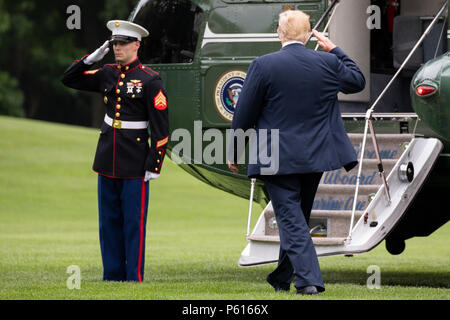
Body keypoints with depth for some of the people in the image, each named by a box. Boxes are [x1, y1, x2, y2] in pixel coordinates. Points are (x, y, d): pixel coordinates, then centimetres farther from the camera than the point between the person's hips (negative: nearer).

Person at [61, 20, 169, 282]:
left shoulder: (150, 81, -9)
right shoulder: (108, 74, 8)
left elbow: (161, 128, -10)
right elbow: (69, 79, 16)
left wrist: (154, 166, -12)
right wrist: (91, 58, 1)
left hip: (134, 163, -6)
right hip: (108, 160, 6)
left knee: (133, 222, -1)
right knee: (109, 221, 10)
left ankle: (134, 279, 4)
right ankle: (112, 276, 17)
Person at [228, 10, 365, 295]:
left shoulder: (264, 66, -12)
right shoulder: (328, 63, -3)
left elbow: (244, 114, -7)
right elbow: (358, 81, 16)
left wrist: (233, 153, 5)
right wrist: (335, 50, 19)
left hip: (277, 160, -4)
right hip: (316, 155, 4)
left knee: (291, 220, -4)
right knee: (298, 217, 18)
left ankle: (308, 280, -17)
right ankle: (282, 278, 30)